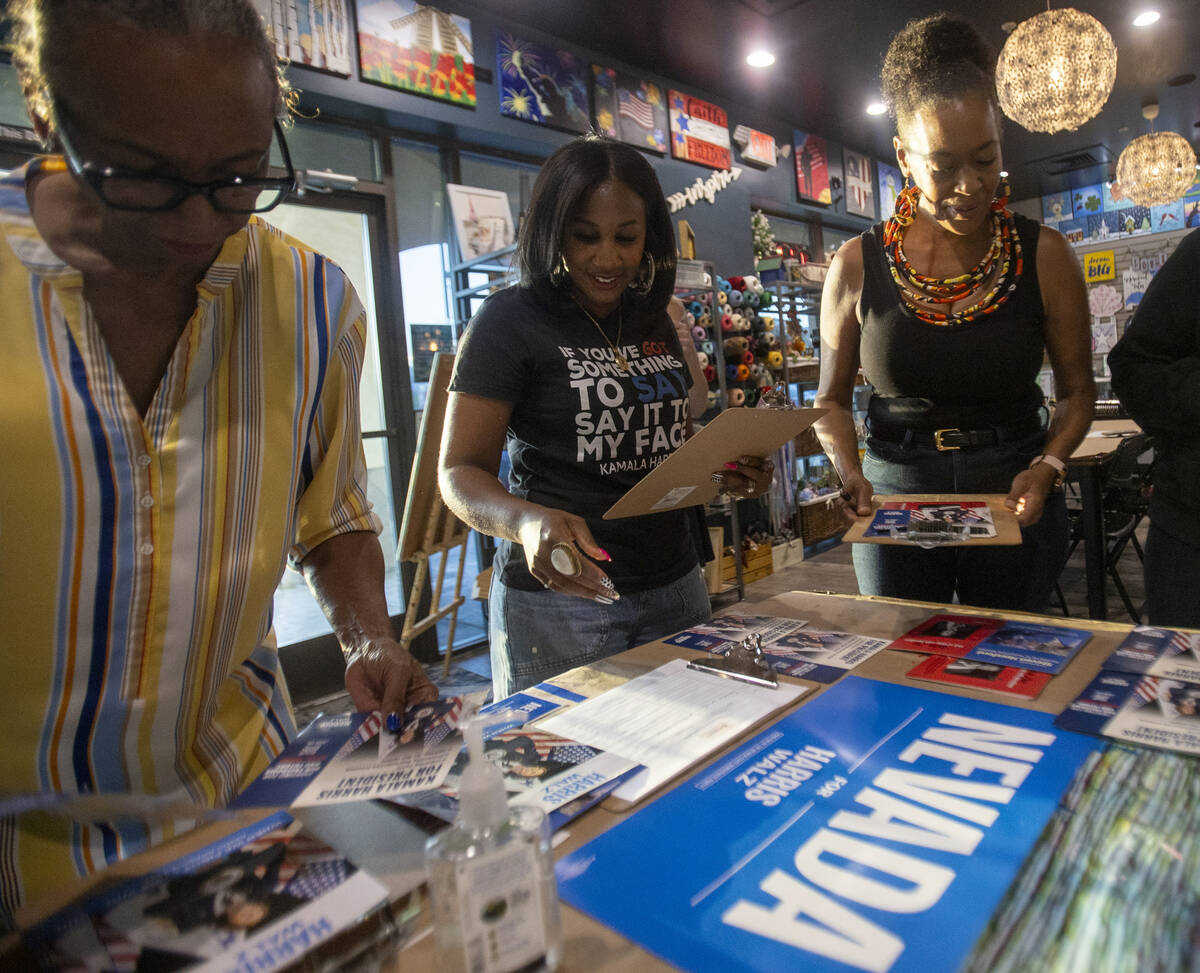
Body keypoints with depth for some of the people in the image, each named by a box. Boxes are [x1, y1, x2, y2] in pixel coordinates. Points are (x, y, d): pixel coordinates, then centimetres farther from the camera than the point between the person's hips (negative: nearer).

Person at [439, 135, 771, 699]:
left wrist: (727, 474, 1)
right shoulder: (512, 320, -8)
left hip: (674, 587, 6)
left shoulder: (654, 322, 12)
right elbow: (460, 471, -11)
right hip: (557, 598, -5)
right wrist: (524, 520, -32)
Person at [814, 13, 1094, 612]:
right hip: (895, 497, 0)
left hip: (1015, 498, 1)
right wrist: (848, 473, -14)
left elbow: (1077, 388, 4)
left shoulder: (1044, 257, -4)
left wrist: (1046, 467, -14)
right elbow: (832, 398, 2)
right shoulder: (857, 265, -6)